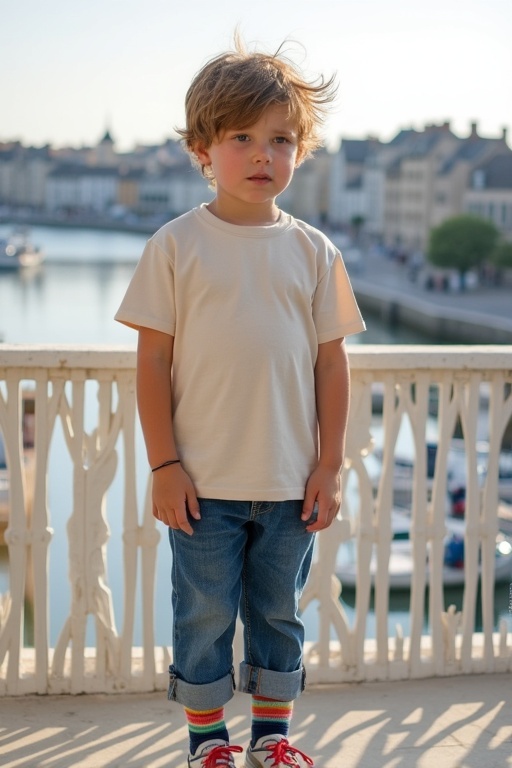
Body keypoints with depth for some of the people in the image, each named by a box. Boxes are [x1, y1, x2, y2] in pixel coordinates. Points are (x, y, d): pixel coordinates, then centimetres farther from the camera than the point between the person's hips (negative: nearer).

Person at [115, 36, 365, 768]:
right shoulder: (177, 245, -5)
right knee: (205, 615, 9)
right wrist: (163, 466, -8)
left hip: (291, 483, 2)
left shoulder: (313, 251, 2)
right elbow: (153, 359, -5)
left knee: (279, 612, 14)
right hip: (204, 482, -2)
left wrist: (329, 467, 1)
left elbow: (332, 363, 4)